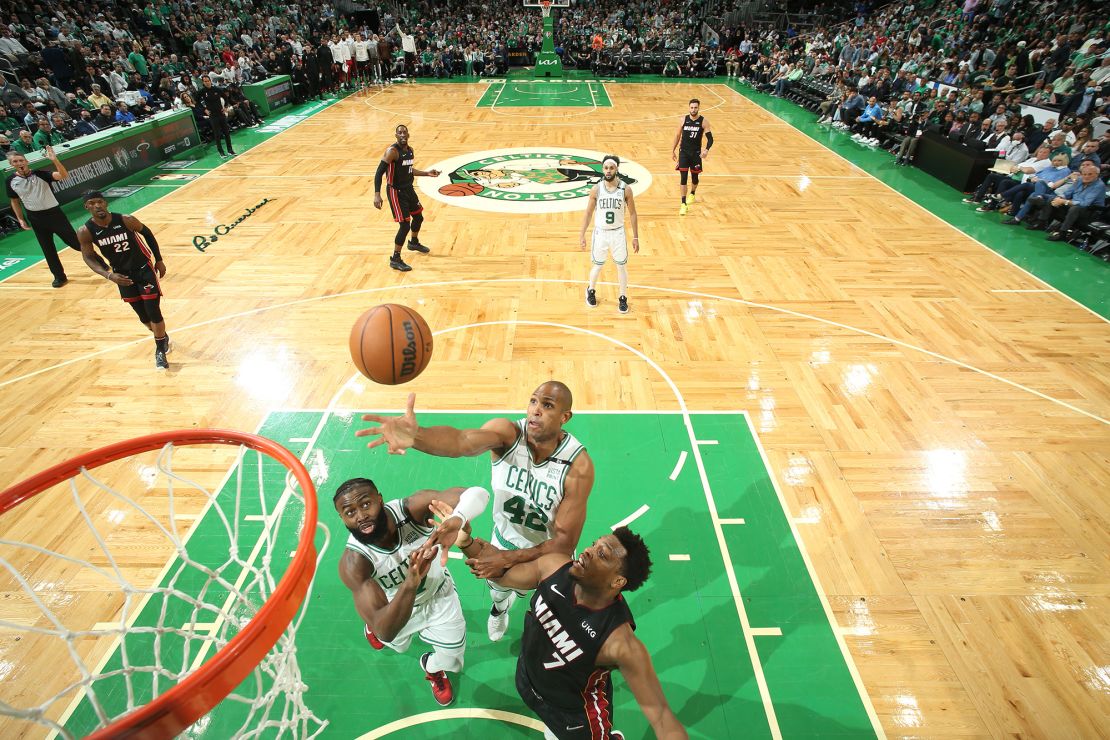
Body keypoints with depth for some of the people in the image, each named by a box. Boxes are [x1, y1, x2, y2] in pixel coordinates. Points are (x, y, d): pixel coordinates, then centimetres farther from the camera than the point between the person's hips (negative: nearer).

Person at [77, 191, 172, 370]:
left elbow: (147, 234, -2)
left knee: (153, 312, -6)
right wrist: (109, 275, -23)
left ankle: (160, 350, 10)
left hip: (144, 269, -2)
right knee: (143, 315, 10)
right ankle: (163, 338, 38)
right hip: (123, 275, 3)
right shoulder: (85, 232, -15)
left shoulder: (126, 220, -20)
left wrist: (159, 260, 3)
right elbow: (89, 257, -6)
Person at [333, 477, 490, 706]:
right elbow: (386, 632, -45)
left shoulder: (411, 508, -40)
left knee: (452, 655, 13)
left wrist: (455, 519, -74)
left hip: (438, 591, 0)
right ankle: (372, 624, 64)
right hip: (397, 604, 0)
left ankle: (433, 668, 49)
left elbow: (477, 493, -52)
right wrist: (410, 584, -63)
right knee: (397, 643, 30)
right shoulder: (353, 563, -39)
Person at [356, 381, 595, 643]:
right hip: (504, 540, 2)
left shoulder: (578, 466, -35)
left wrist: (508, 559, -34)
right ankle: (501, 607, 70)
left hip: (549, 553, -2)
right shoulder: (507, 433, -30)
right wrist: (416, 436, -73)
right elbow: (462, 441, -53)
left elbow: (565, 542, -28)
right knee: (498, 590, 32)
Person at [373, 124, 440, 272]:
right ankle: (395, 259, -1)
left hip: (408, 189, 8)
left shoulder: (410, 150, 5)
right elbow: (379, 173, -22)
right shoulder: (392, 151, -20)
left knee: (419, 217, 23)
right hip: (396, 191, -8)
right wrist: (377, 195, -31)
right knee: (405, 225, -12)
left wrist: (427, 173, 16)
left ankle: (414, 242, 51)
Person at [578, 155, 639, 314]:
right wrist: (582, 234, -1)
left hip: (618, 233, 0)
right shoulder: (596, 189, -8)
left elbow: (632, 214, -1)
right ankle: (591, 290, 40)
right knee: (597, 266, 13)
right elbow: (588, 213, 1)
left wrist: (635, 237, -2)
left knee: (622, 266, 8)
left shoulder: (626, 189, -9)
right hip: (600, 233, 0)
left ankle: (623, 298, 25)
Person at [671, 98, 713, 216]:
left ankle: (692, 194, 44)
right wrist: (673, 150, 11)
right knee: (683, 177, -7)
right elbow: (678, 135, 10)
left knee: (695, 176, 13)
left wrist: (706, 149, -28)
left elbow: (710, 138, -10)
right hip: (683, 152, 0)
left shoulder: (703, 121, -7)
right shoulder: (684, 119, -1)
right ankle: (683, 204, -7)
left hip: (696, 153, 0)